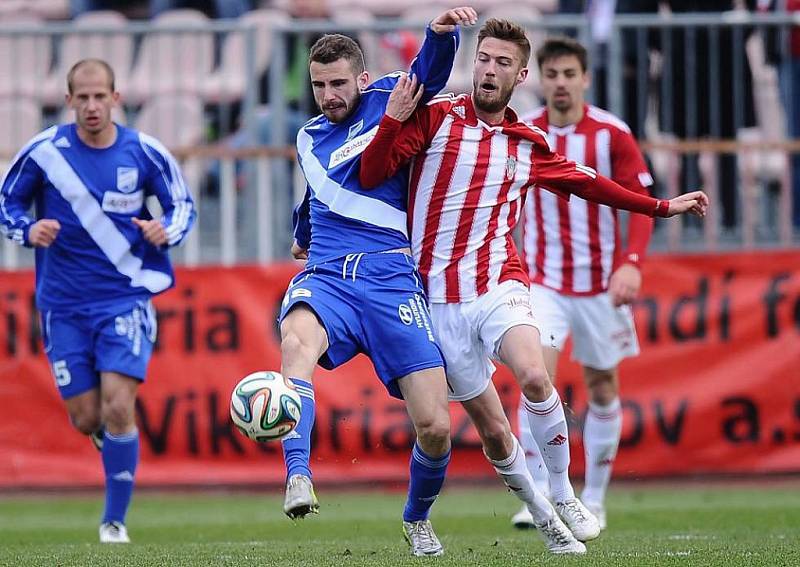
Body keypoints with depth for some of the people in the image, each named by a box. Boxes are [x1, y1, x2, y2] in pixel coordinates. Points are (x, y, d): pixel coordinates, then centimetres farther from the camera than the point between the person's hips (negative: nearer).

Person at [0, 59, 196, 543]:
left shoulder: (145, 153, -5)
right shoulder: (44, 151, -5)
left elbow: (184, 204, 8)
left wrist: (167, 231, -13)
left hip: (126, 299, -1)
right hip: (65, 305, 1)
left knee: (118, 408, -15)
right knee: (86, 419, 2)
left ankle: (115, 521, -1)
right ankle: (122, 446, 41)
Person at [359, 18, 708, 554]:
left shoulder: (528, 144, 11)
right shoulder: (436, 118, 1)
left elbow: (588, 183, 27)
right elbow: (371, 174, -5)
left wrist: (663, 207, 28)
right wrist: (395, 119, -20)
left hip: (500, 284, 1)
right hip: (440, 297, -1)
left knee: (534, 376, -28)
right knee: (492, 428, -1)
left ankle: (564, 496, -11)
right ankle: (542, 516, 21)